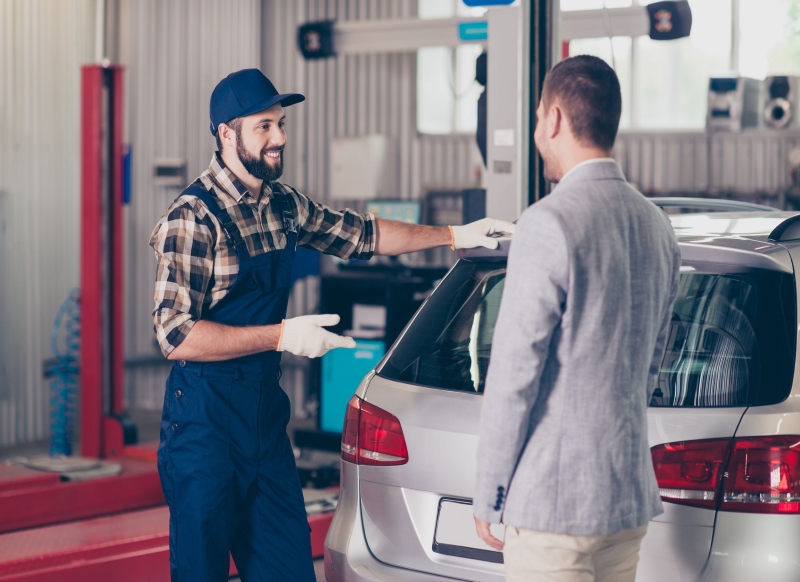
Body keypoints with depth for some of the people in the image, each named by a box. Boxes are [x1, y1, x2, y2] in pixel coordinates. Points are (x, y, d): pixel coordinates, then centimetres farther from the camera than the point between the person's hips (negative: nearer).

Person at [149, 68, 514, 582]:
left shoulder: (284, 205, 10)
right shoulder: (194, 217, -15)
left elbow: (361, 234, 25)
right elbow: (177, 335, -21)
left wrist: (455, 235, 23)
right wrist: (282, 336, -22)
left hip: (267, 408, 7)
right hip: (206, 418, -7)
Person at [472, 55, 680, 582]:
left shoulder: (549, 225, -15)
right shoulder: (657, 227, 10)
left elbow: (515, 371, -14)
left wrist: (489, 495, -7)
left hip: (554, 498, -8)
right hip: (631, 497, 8)